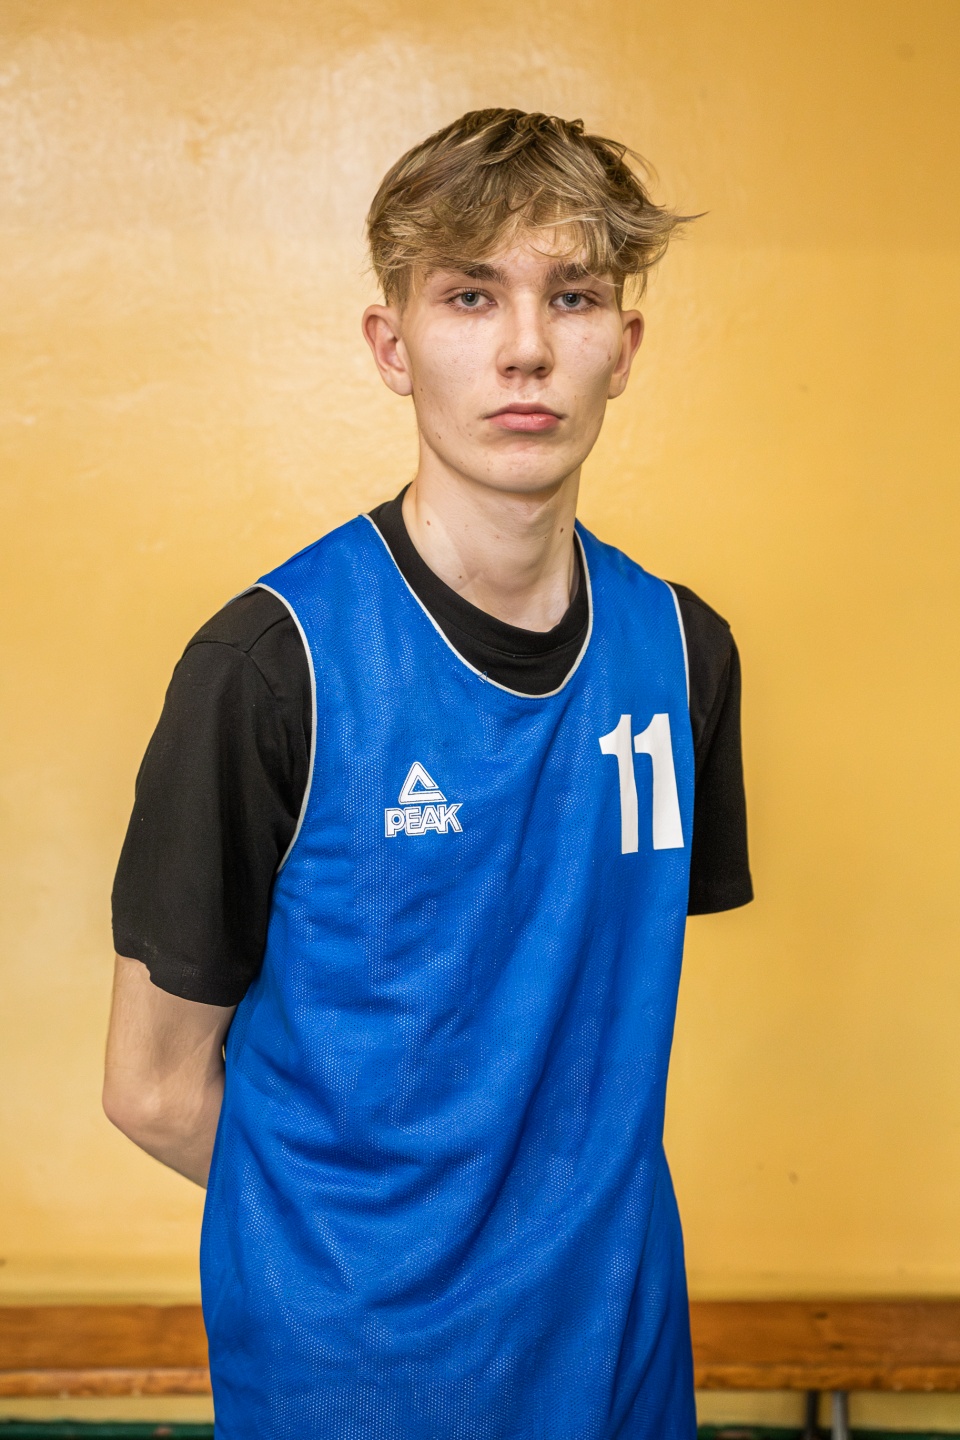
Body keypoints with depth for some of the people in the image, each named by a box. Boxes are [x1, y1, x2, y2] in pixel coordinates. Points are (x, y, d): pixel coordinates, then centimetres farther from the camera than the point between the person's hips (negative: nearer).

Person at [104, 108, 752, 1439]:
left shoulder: (681, 651, -4)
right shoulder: (271, 664, -18)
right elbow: (157, 1088, -12)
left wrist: (580, 1217, 1)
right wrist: (363, 1233, -3)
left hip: (619, 1330, 4)